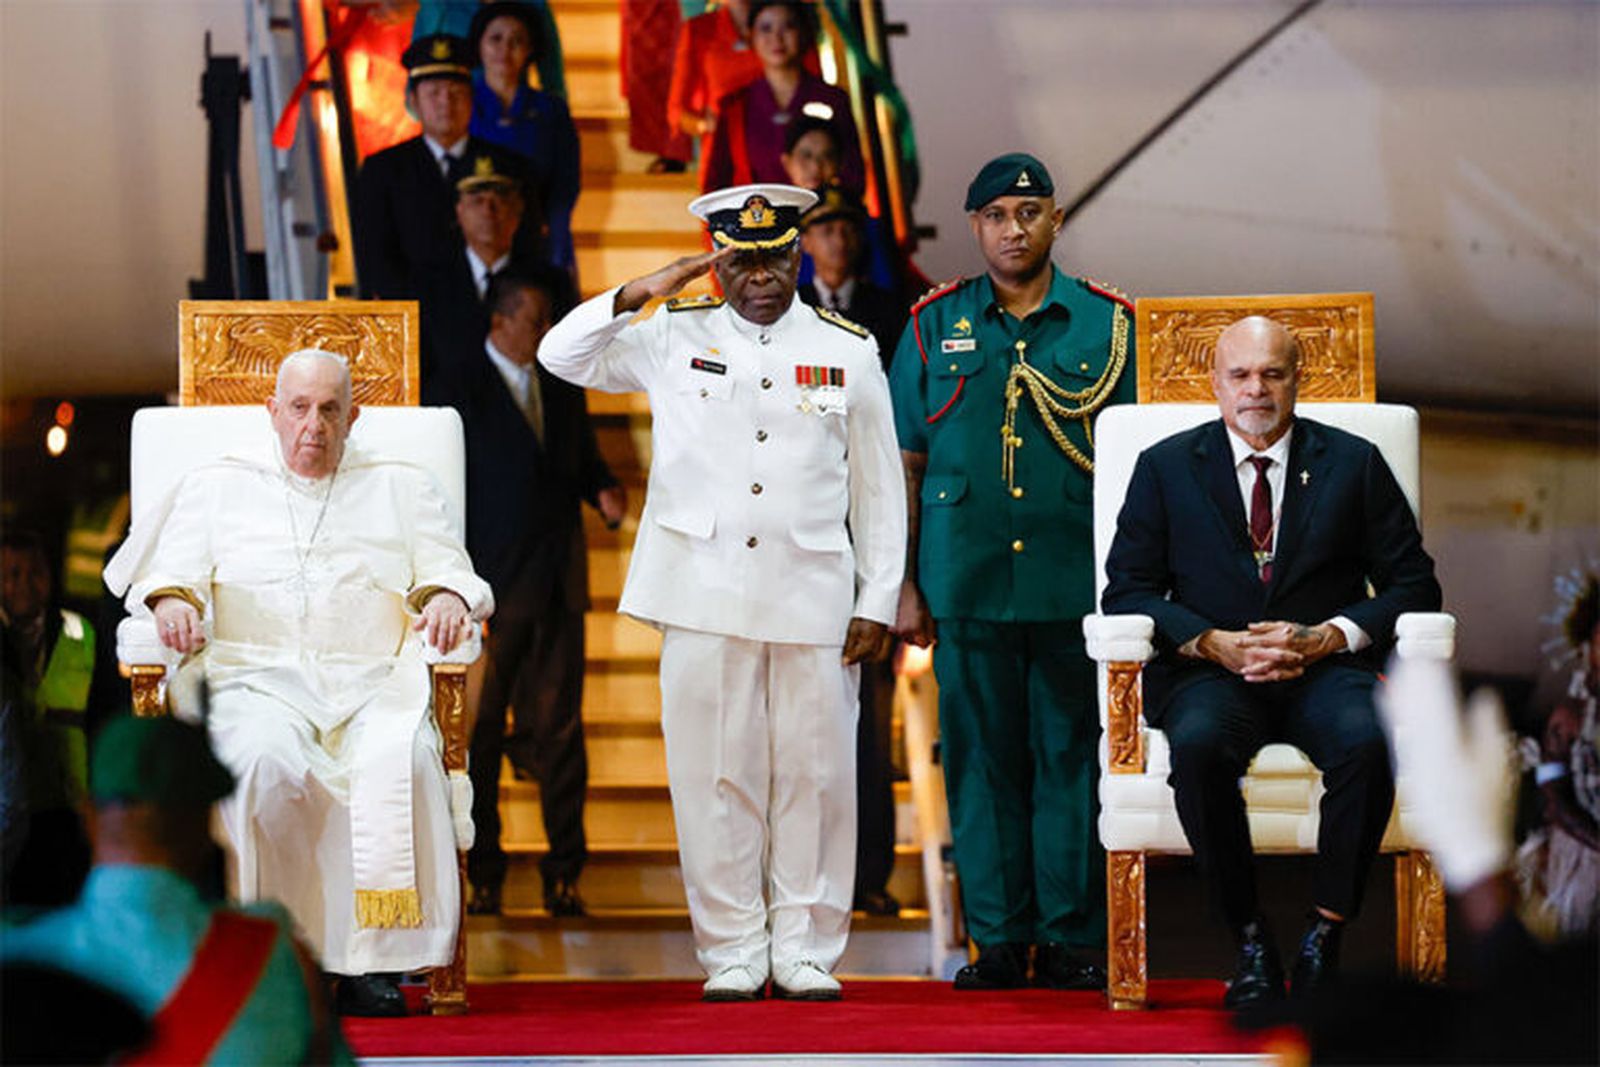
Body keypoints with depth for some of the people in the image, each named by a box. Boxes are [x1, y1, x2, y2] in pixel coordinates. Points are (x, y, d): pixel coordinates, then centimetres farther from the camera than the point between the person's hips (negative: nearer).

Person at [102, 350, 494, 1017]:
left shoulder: (402, 489, 23)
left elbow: (451, 574, 15)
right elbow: (169, 574, 13)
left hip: (371, 683, 1)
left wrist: (445, 596, -9)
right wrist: (171, 600, -11)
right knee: (265, 757, -37)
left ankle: (372, 958, -30)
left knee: (401, 759, -34)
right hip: (255, 678, -1)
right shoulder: (217, 487, 22)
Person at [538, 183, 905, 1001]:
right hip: (703, 595, 0)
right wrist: (638, 294, -4)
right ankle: (733, 953, 9)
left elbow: (879, 492, 9)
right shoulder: (676, 339, 8)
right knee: (715, 776, 1)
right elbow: (561, 355, 9)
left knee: (814, 774, 1)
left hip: (812, 597, 0)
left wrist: (877, 603, 3)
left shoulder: (849, 352, 8)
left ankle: (806, 950, 11)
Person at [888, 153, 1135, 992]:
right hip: (967, 583, 1)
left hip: (1076, 583, -1)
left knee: (1072, 756, 1)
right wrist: (904, 585, 4)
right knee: (983, 758, 3)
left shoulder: (1105, 324, 7)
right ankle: (999, 939, 9)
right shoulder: (935, 326, 8)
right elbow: (906, 465, 9)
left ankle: (1073, 939, 7)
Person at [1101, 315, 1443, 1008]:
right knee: (1198, 743, -36)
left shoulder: (1354, 464, 10)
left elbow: (1413, 585, 7)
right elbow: (1127, 590, 5)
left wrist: (1326, 637, -11)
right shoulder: (1166, 468, 10)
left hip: (1323, 666, 0)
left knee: (1364, 741, -35)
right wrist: (1214, 643, -12)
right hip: (1210, 670, 0)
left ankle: (1325, 937, -23)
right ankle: (1250, 944, -23)